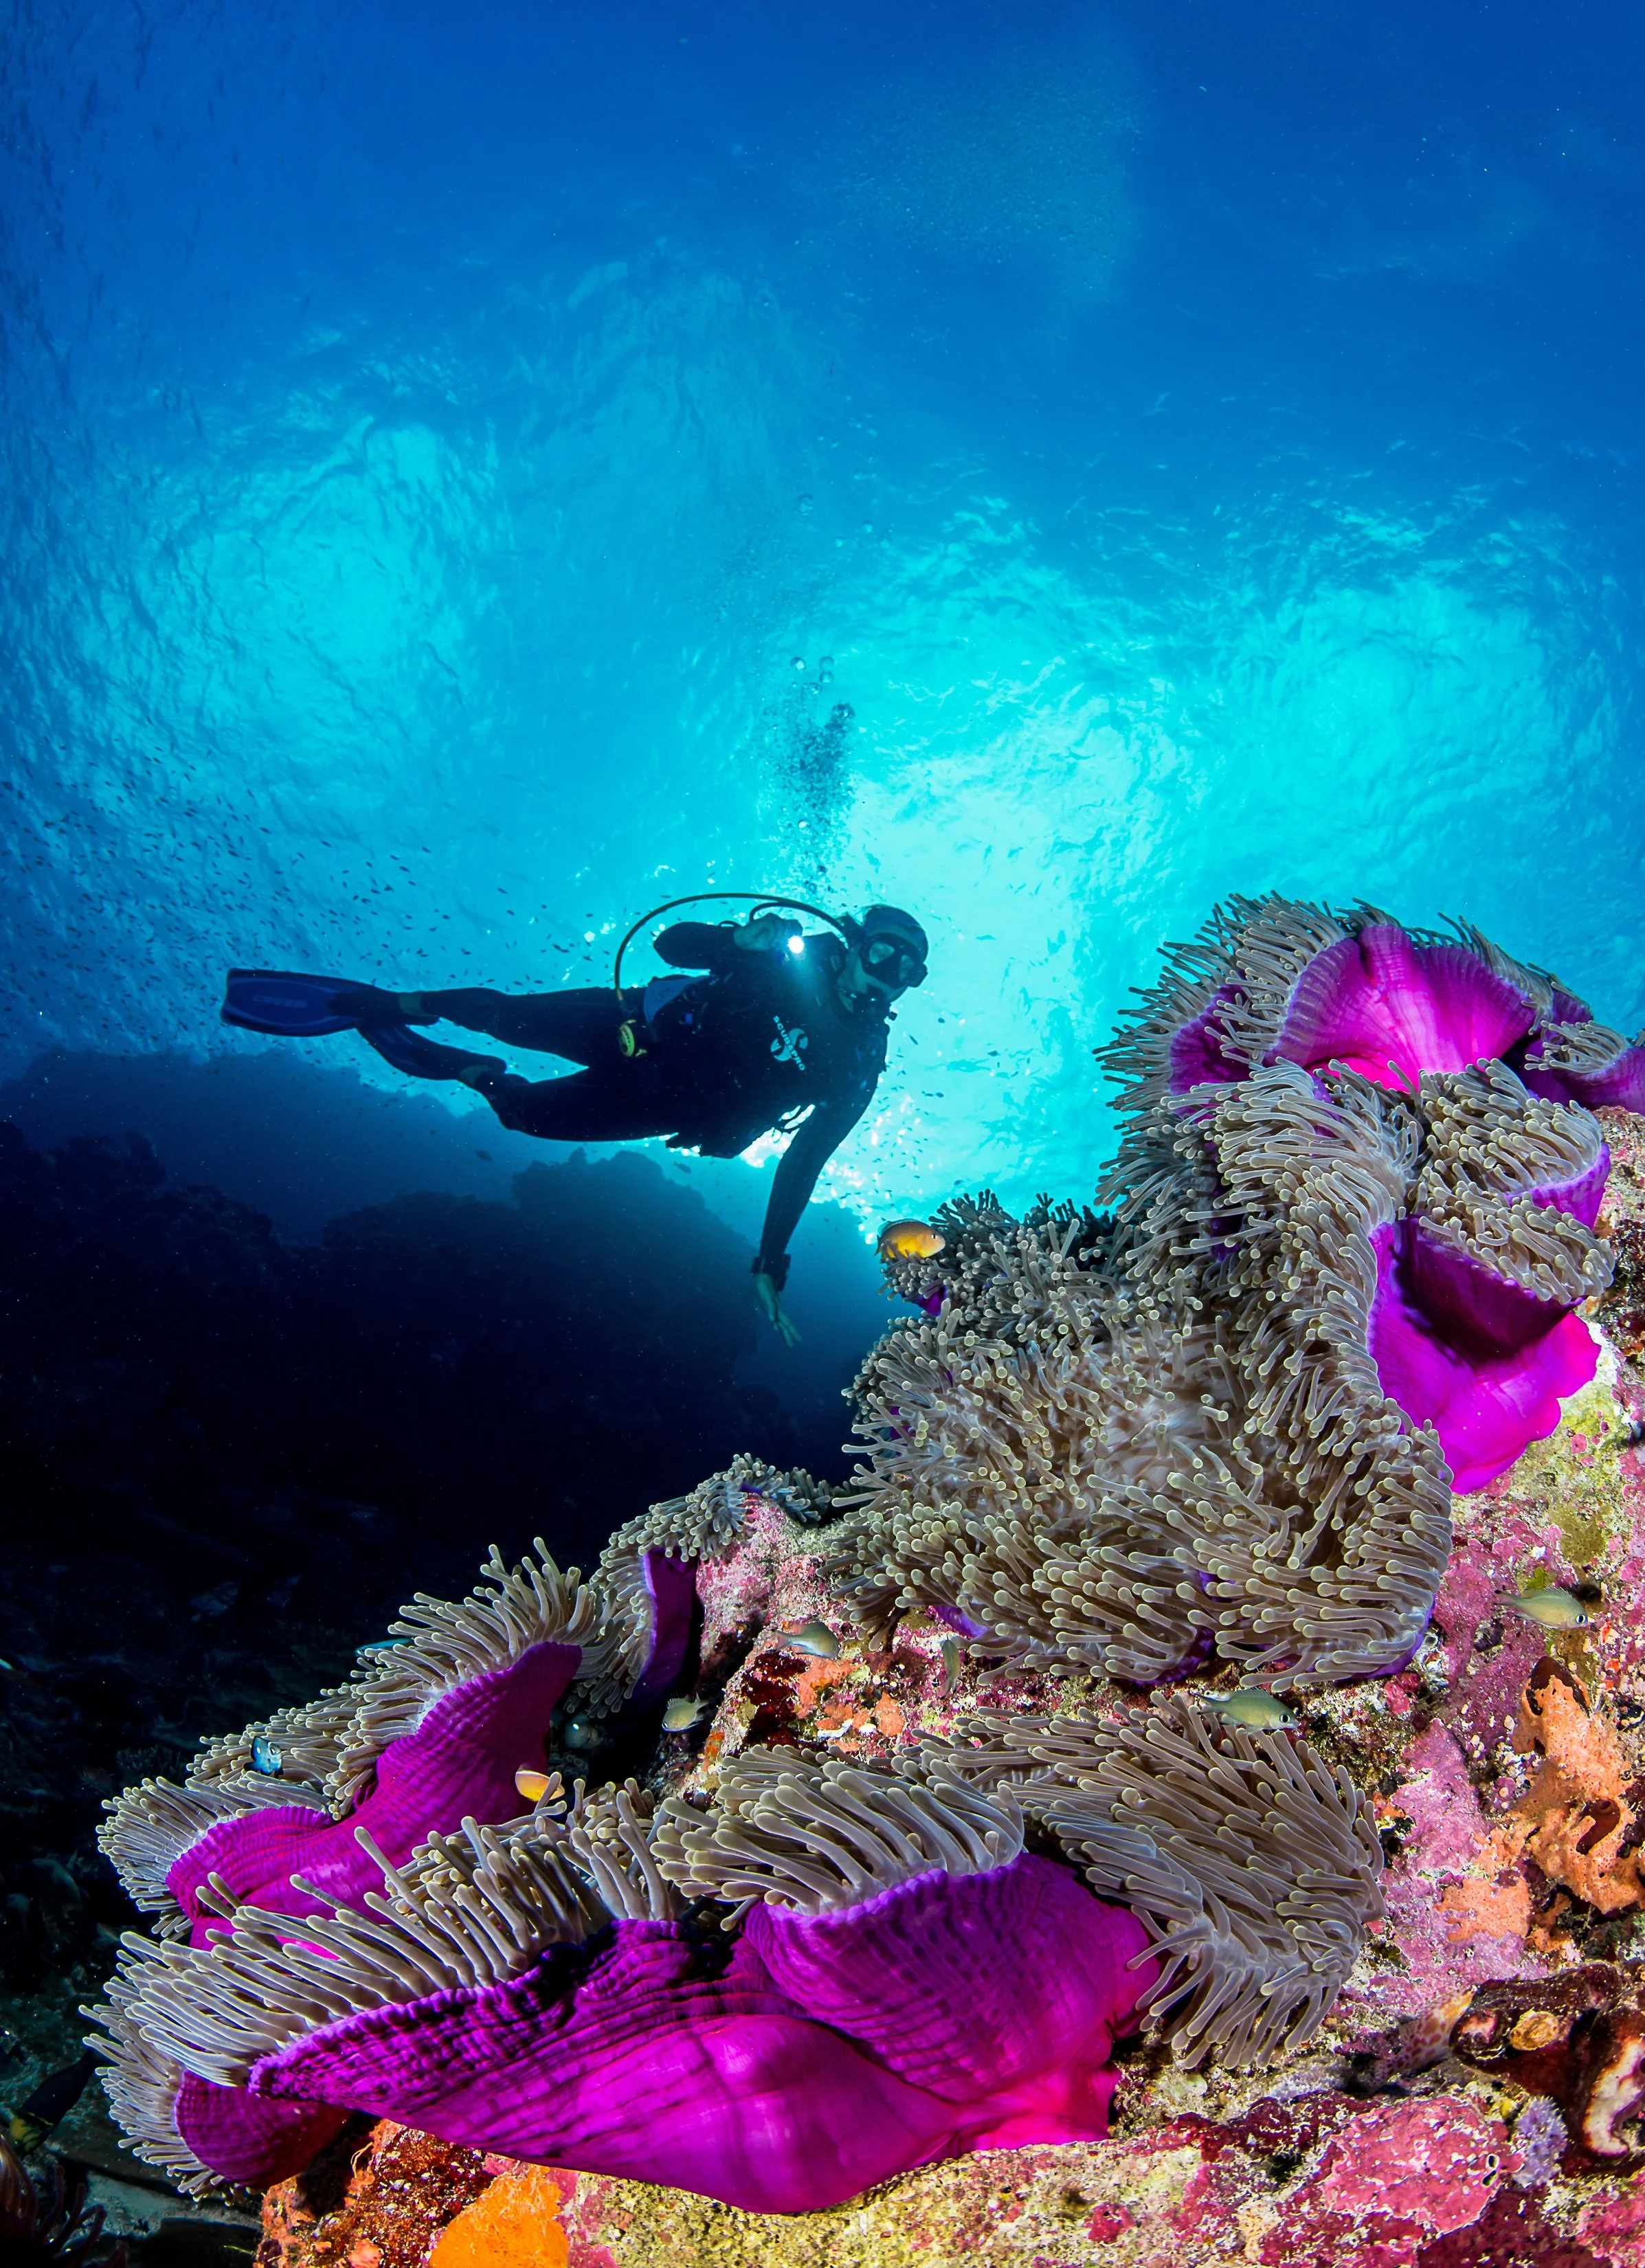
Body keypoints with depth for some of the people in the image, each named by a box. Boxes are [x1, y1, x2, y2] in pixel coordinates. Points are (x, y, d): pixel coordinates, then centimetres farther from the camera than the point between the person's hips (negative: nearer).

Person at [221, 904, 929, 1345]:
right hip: (643, 1026, -1)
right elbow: (671, 942, -13)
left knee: (522, 1110, 0)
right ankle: (385, 1006, 16)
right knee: (501, 1015, -10)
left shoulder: (857, 1070, -15)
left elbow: (800, 1168, -10)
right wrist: (742, 939, -35)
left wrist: (770, 1266, -14)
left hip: (656, 1106, 1)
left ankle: (470, 1074, 33)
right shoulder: (796, 955, -17)